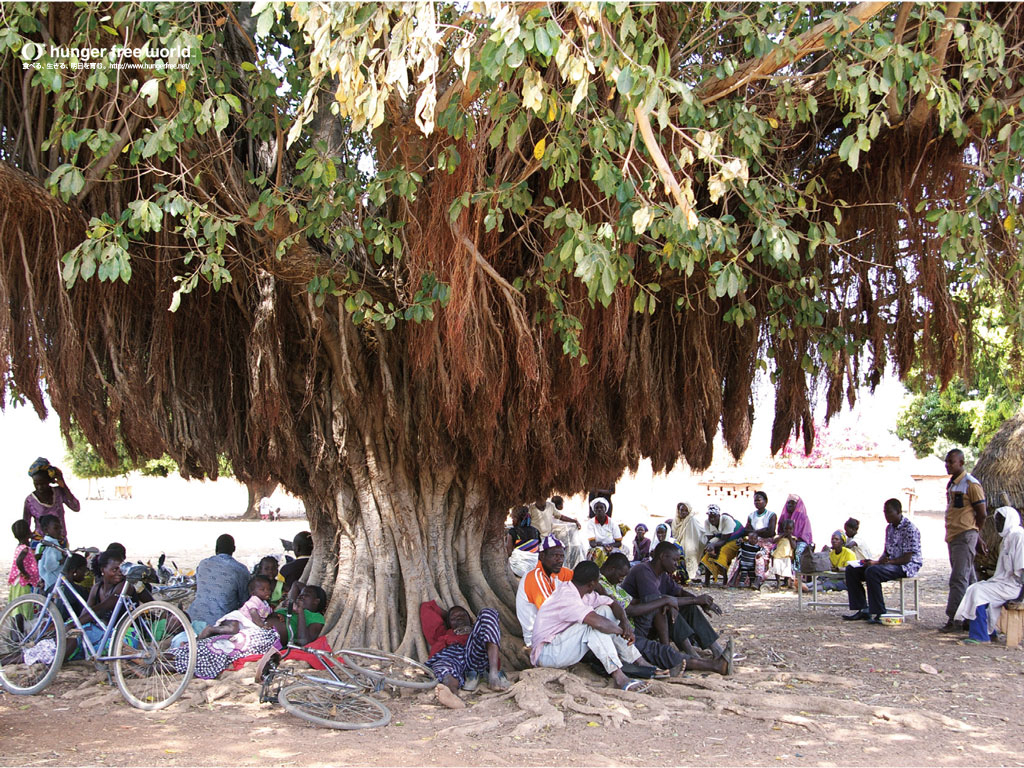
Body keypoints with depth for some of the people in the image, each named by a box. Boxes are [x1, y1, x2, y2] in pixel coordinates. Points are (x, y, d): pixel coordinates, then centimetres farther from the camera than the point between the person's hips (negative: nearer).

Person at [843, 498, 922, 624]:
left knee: (872, 571, -35)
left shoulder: (910, 529, -14)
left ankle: (879, 613, -28)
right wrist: (879, 561, -5)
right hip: (890, 563, 9)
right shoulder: (889, 528, 13)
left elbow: (907, 558, -19)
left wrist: (878, 563, -21)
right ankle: (862, 610, -4)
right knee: (851, 570, -3)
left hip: (907, 566, -9)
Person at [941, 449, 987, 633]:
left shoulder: (971, 483, -11)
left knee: (959, 579, -9)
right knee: (968, 580, 12)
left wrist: (972, 533, 3)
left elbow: (982, 514, -10)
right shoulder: (952, 483, 16)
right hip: (953, 537, 9)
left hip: (965, 537, -9)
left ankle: (953, 619, -9)